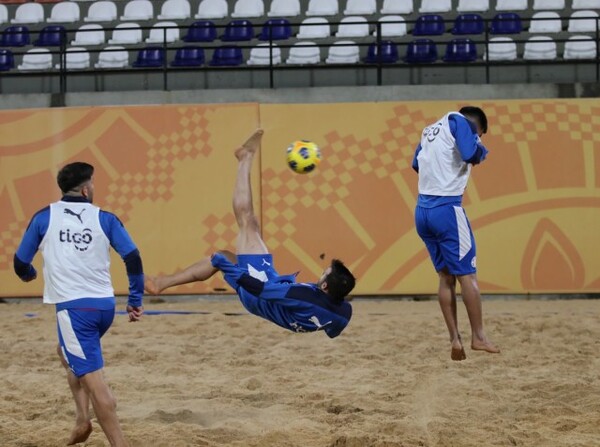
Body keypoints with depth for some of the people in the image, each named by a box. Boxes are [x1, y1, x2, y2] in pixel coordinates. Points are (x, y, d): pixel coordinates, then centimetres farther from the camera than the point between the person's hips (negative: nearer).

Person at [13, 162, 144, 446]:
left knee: (93, 379, -7)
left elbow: (21, 263, 11)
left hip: (73, 307, -4)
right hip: (105, 305, 4)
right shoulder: (104, 219, 5)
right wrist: (135, 301, 7)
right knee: (67, 353, 30)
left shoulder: (44, 217, 2)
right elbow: (133, 259, -2)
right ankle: (83, 419, 18)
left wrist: (28, 275, 35)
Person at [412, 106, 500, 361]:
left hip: (422, 211, 8)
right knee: (467, 274, -1)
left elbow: (416, 164, 27)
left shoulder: (431, 130, 21)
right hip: (447, 208, -8)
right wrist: (480, 147, 4)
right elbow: (471, 155, -17)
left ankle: (454, 339, 7)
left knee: (446, 276, 10)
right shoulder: (460, 122, -2)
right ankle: (478, 337, 0)